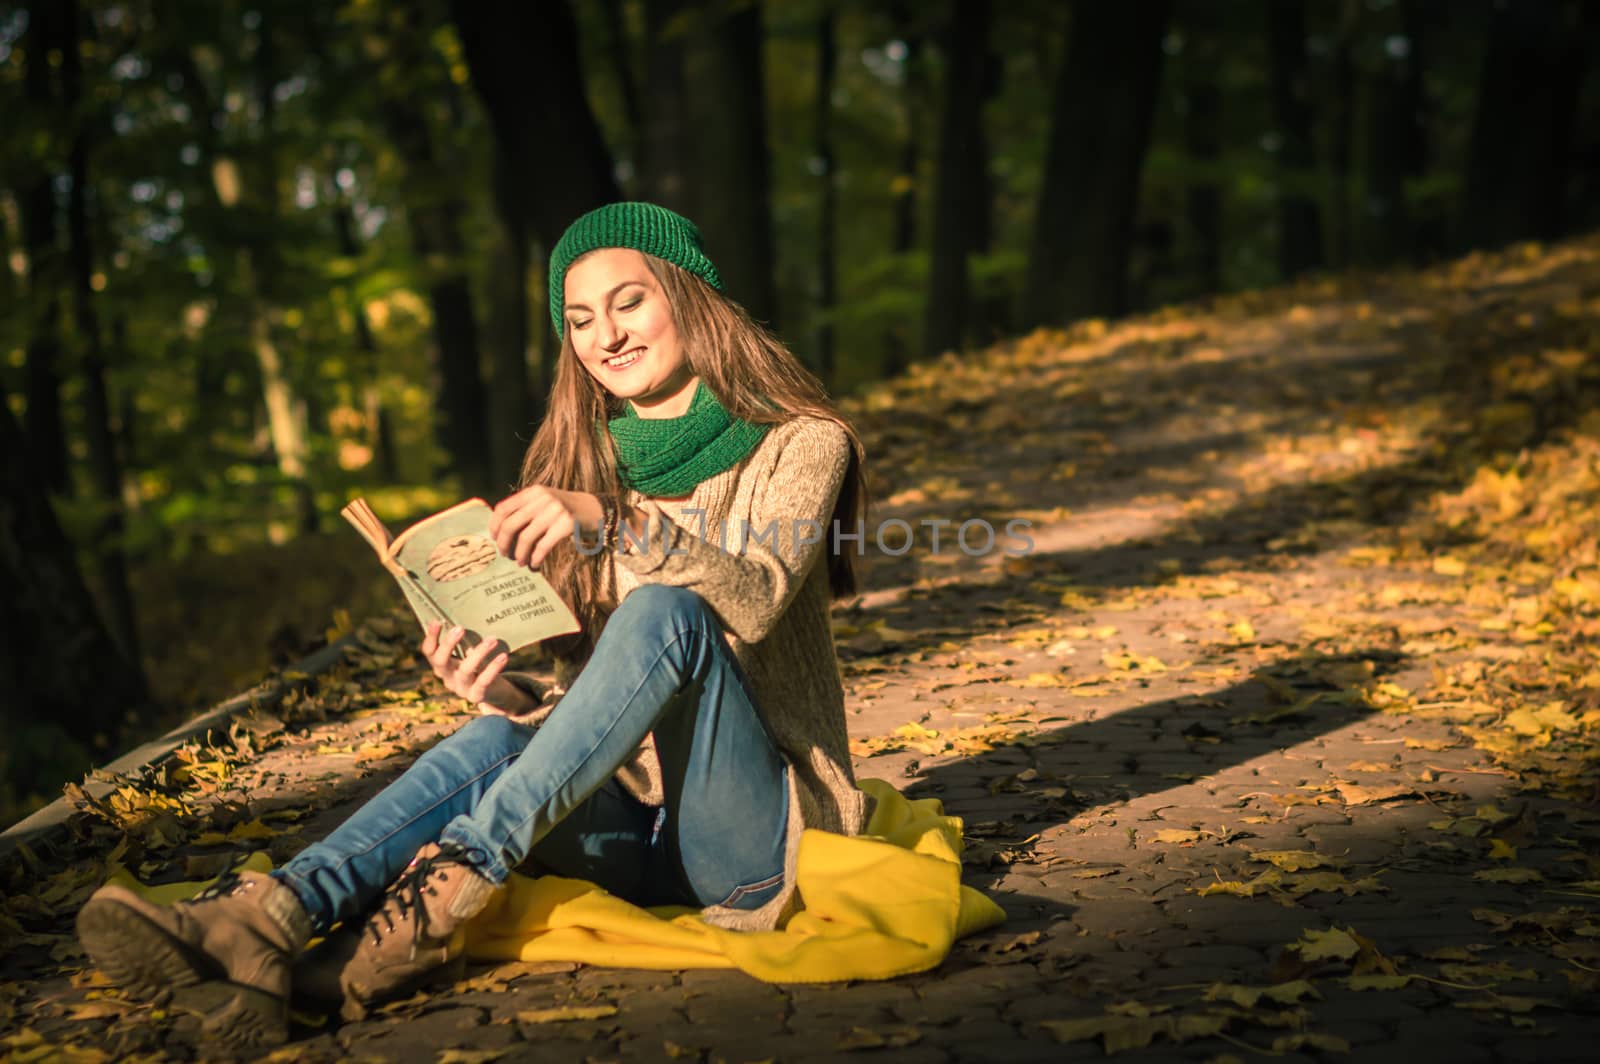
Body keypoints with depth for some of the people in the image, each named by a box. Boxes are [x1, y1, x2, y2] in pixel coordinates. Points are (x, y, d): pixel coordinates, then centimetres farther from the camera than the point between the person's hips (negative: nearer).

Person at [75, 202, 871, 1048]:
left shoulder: (801, 442, 1)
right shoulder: (588, 465, 14)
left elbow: (757, 598, -20)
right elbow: (587, 695, 11)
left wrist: (615, 522, -36)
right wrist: (508, 697, -12)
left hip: (756, 831, -4)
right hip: (633, 821, 4)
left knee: (664, 611, -30)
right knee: (495, 741, -28)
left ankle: (454, 882, -37)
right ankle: (272, 919, -48)